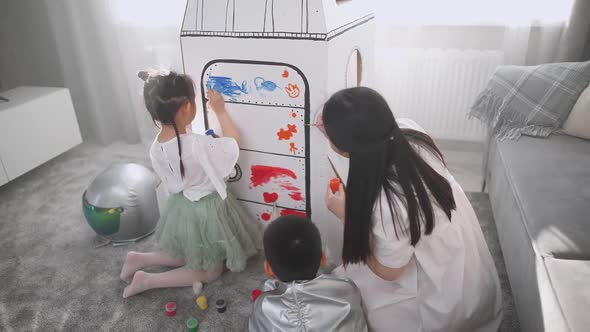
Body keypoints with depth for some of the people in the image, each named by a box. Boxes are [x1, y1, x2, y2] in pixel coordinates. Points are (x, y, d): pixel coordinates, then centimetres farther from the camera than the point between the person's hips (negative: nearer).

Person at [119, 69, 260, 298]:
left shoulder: (157, 147, -11)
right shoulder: (199, 146, -32)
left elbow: (171, 183, 2)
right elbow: (233, 142, -16)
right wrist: (220, 111, -8)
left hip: (181, 207, 7)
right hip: (206, 211, -7)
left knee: (186, 256, 33)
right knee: (210, 272, 15)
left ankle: (140, 259, 21)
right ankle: (148, 280, 7)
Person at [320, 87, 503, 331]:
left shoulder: (388, 205, -39)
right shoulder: (408, 131, -22)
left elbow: (388, 272, -19)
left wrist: (346, 215, -17)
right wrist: (337, 127, 1)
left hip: (447, 298, -6)